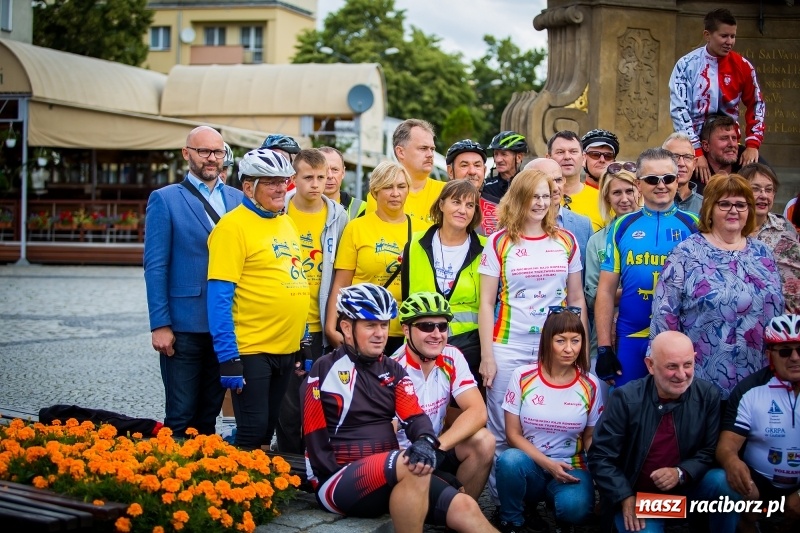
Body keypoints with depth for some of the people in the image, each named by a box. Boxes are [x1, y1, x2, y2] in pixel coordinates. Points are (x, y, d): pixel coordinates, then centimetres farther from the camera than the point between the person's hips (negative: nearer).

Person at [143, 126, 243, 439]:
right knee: (181, 417, 1)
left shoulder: (238, 200, 10)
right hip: (184, 325, -4)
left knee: (209, 414, 13)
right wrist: (160, 325, -11)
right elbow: (155, 267, -5)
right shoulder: (165, 199, -2)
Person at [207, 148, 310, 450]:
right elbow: (220, 297, -15)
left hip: (287, 348, 7)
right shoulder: (233, 226, -11)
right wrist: (227, 357, -20)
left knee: (267, 431, 16)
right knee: (252, 433, -1)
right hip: (251, 349, -7)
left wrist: (303, 343, 15)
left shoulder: (286, 222, 12)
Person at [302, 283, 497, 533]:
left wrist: (426, 441, -24)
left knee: (465, 508, -16)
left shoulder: (393, 370, 12)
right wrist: (347, 480, -13)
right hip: (338, 480, -6)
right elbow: (316, 442, -4)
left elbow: (415, 417, 0)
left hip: (394, 475, 6)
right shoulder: (325, 371, -4)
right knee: (412, 467, -35)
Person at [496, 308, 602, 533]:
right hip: (529, 465, 0)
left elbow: (591, 437, 8)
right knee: (509, 460, -36)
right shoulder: (523, 377, -5)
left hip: (570, 468, 1)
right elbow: (513, 434, -4)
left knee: (575, 508, -33)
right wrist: (547, 464, -17)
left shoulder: (590, 385, -1)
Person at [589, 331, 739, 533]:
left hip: (686, 489, 3)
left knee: (726, 483, -24)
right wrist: (626, 498, -19)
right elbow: (600, 456, -10)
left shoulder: (708, 396, -6)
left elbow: (711, 452, -2)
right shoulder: (625, 398, -13)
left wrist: (681, 473, -20)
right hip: (637, 496, -2)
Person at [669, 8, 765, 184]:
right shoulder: (687, 65, -6)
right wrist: (697, 152, -20)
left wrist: (752, 144, -3)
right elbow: (678, 109, -12)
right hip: (694, 146, -2)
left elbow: (756, 104, 10)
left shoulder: (742, 66, 1)